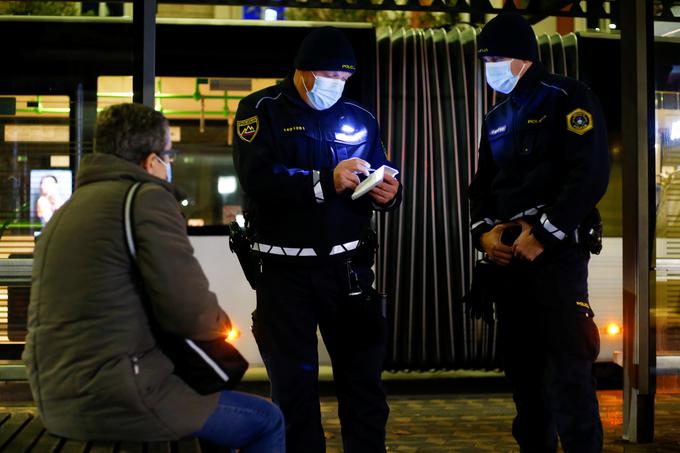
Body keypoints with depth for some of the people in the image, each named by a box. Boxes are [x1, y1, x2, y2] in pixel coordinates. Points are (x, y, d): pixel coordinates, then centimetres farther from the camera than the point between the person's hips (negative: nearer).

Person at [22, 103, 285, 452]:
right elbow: (191, 312, -17)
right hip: (116, 398, -9)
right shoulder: (147, 197, -11)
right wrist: (223, 324, 6)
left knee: (208, 399, 29)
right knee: (268, 420, 4)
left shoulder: (70, 207, 16)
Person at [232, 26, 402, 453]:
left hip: (348, 267, 3)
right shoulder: (261, 110, -3)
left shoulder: (360, 118, 9)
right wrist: (326, 181, -27)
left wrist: (390, 193, -12)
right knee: (294, 383, 8)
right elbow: (257, 179, -18)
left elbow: (384, 181, 12)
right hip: (284, 270, -3)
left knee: (365, 375, 7)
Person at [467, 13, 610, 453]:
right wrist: (483, 231, -1)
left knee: (568, 366, -9)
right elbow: (483, 183, 19)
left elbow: (590, 174, -13)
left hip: (556, 251, -7)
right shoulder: (497, 118, 19)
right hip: (507, 256, 7)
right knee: (522, 365, 10)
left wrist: (544, 235, -16)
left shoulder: (568, 98, -3)